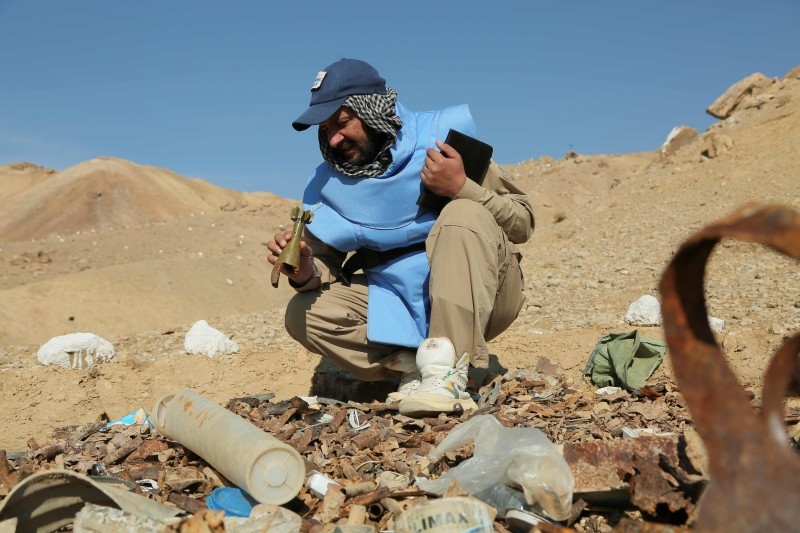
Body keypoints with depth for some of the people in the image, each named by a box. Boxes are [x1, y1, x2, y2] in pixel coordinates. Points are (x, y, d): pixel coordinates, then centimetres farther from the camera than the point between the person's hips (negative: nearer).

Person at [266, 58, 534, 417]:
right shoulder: (329, 183, 1)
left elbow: (523, 225, -10)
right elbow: (327, 266, 1)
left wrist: (462, 188, -27)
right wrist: (305, 273, -22)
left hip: (484, 296, -3)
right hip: (403, 309, 3)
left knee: (465, 214, -31)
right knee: (304, 313, -13)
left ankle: (448, 371, -35)